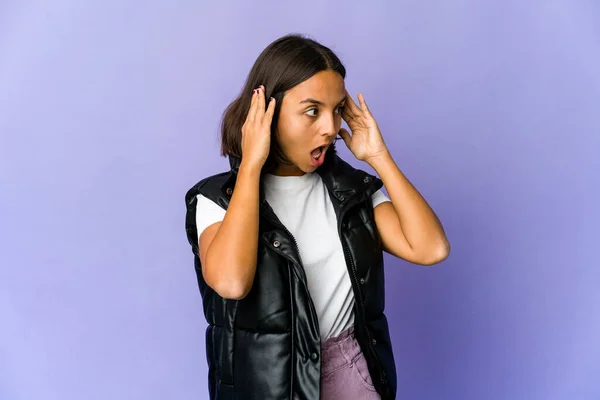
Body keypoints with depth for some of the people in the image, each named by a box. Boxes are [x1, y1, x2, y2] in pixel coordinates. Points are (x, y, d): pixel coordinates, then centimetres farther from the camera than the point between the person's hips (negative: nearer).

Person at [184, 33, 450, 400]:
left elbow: (431, 249, -9)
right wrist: (251, 164, -20)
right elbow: (230, 281, -27)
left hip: (350, 371, 3)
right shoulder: (218, 198, -6)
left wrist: (378, 156, -8)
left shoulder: (353, 188, 3)